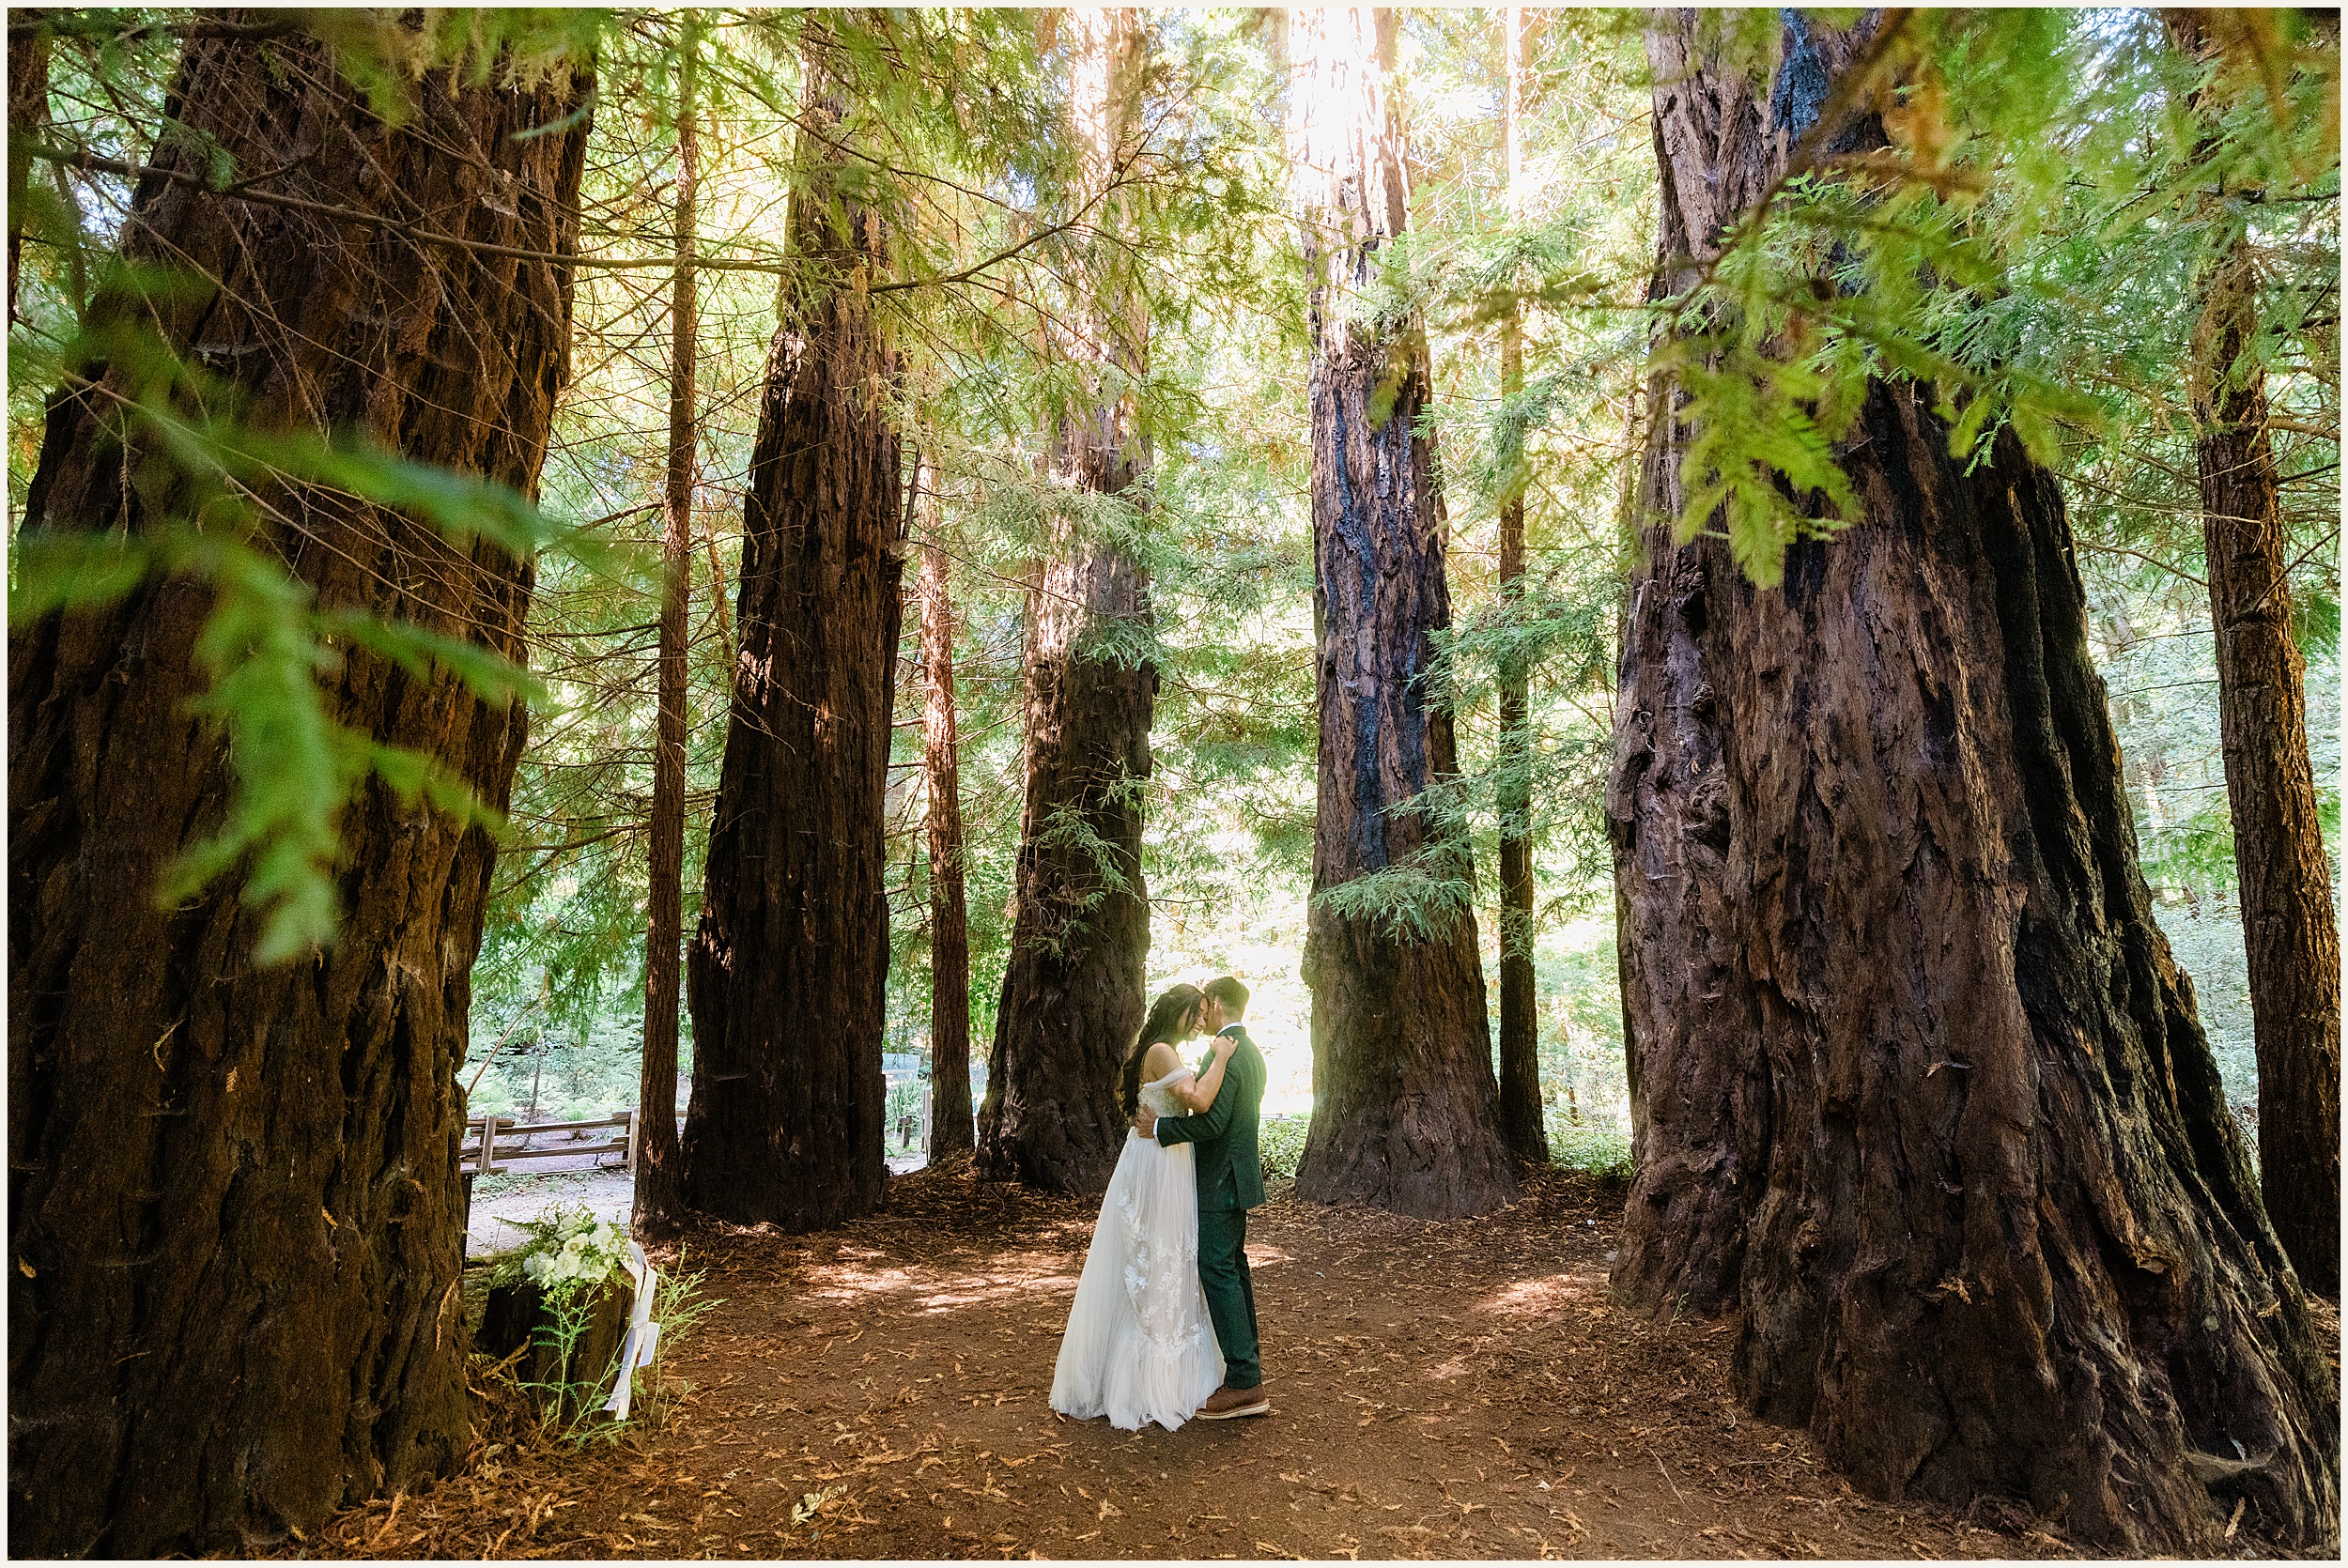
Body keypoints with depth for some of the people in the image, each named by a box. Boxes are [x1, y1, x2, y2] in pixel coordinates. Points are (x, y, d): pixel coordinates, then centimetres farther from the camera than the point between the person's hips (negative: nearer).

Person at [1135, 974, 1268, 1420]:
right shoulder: (1251, 1051, 12)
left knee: (1219, 1272, -7)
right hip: (1237, 1177, 10)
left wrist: (1159, 1128, -19)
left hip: (1220, 1182, -10)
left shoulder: (1224, 1054, -20)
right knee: (1232, 1267, 19)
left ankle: (1245, 1385, -4)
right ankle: (1246, 1355, 30)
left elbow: (1211, 1121, -28)